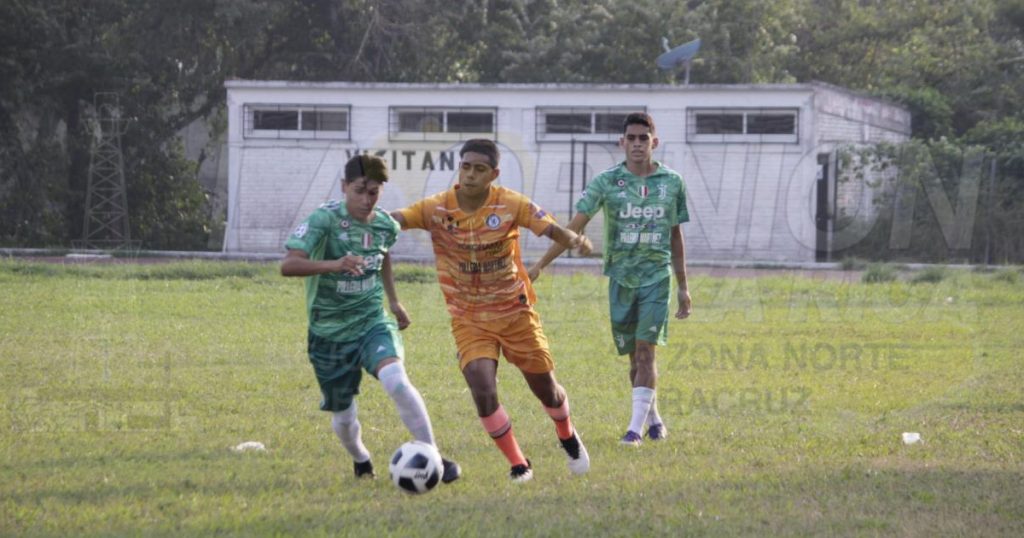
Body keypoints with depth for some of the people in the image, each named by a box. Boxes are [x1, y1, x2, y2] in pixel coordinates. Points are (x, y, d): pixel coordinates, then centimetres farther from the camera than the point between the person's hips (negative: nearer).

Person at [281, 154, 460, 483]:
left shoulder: (385, 225, 0)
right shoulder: (325, 219, -16)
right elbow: (288, 265, -28)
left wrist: (394, 300, 28)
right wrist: (334, 264, -43)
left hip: (372, 323, 2)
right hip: (329, 332, -2)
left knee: (396, 380, -28)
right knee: (342, 416, 8)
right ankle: (361, 460, 43)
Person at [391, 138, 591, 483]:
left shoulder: (511, 205, -14)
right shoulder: (436, 209, -14)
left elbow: (551, 229, -21)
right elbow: (395, 220, -25)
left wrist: (574, 240, -44)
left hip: (516, 313, 0)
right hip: (469, 321, 0)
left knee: (545, 388, 12)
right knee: (483, 393, -18)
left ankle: (568, 438, 46)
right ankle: (518, 464, 4)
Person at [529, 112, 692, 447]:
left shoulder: (671, 182, 2)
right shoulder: (607, 182, -3)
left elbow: (676, 236, 11)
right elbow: (575, 227, -6)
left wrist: (683, 287, 13)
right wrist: (541, 264, -14)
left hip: (657, 277, -1)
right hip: (621, 277, 1)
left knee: (645, 349, -12)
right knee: (634, 356, 8)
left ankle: (636, 426, -12)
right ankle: (653, 418, 26)